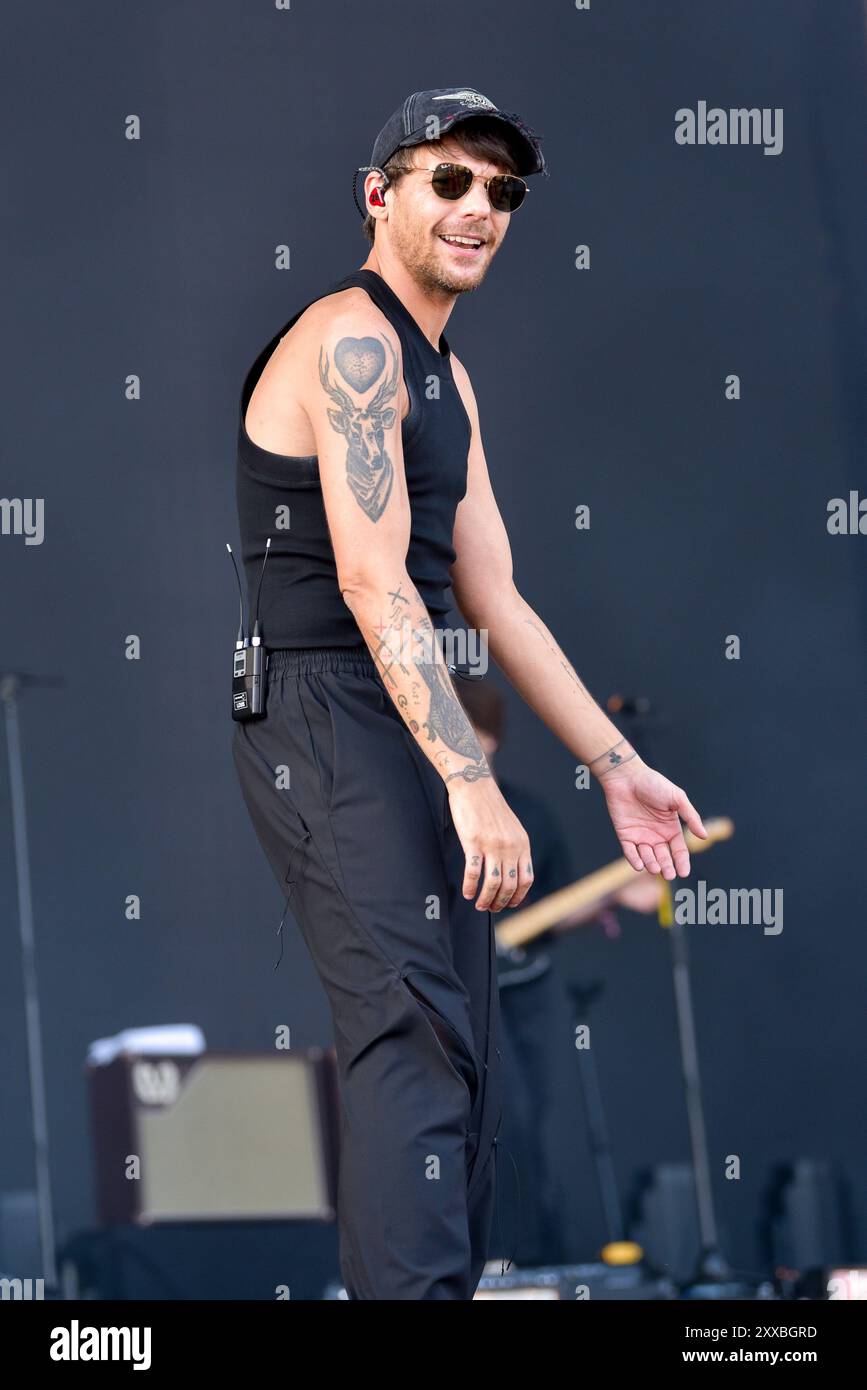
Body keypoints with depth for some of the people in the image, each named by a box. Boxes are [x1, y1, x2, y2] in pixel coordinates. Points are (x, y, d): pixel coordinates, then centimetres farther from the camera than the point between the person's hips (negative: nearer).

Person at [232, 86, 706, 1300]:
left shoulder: (446, 379, 20)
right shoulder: (351, 336, -12)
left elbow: (494, 598, 21)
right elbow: (372, 579, -22)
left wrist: (616, 765, 17)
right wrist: (471, 782, -27)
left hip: (407, 726, 10)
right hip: (324, 711, -10)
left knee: (457, 1053, 11)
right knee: (417, 1036, -20)